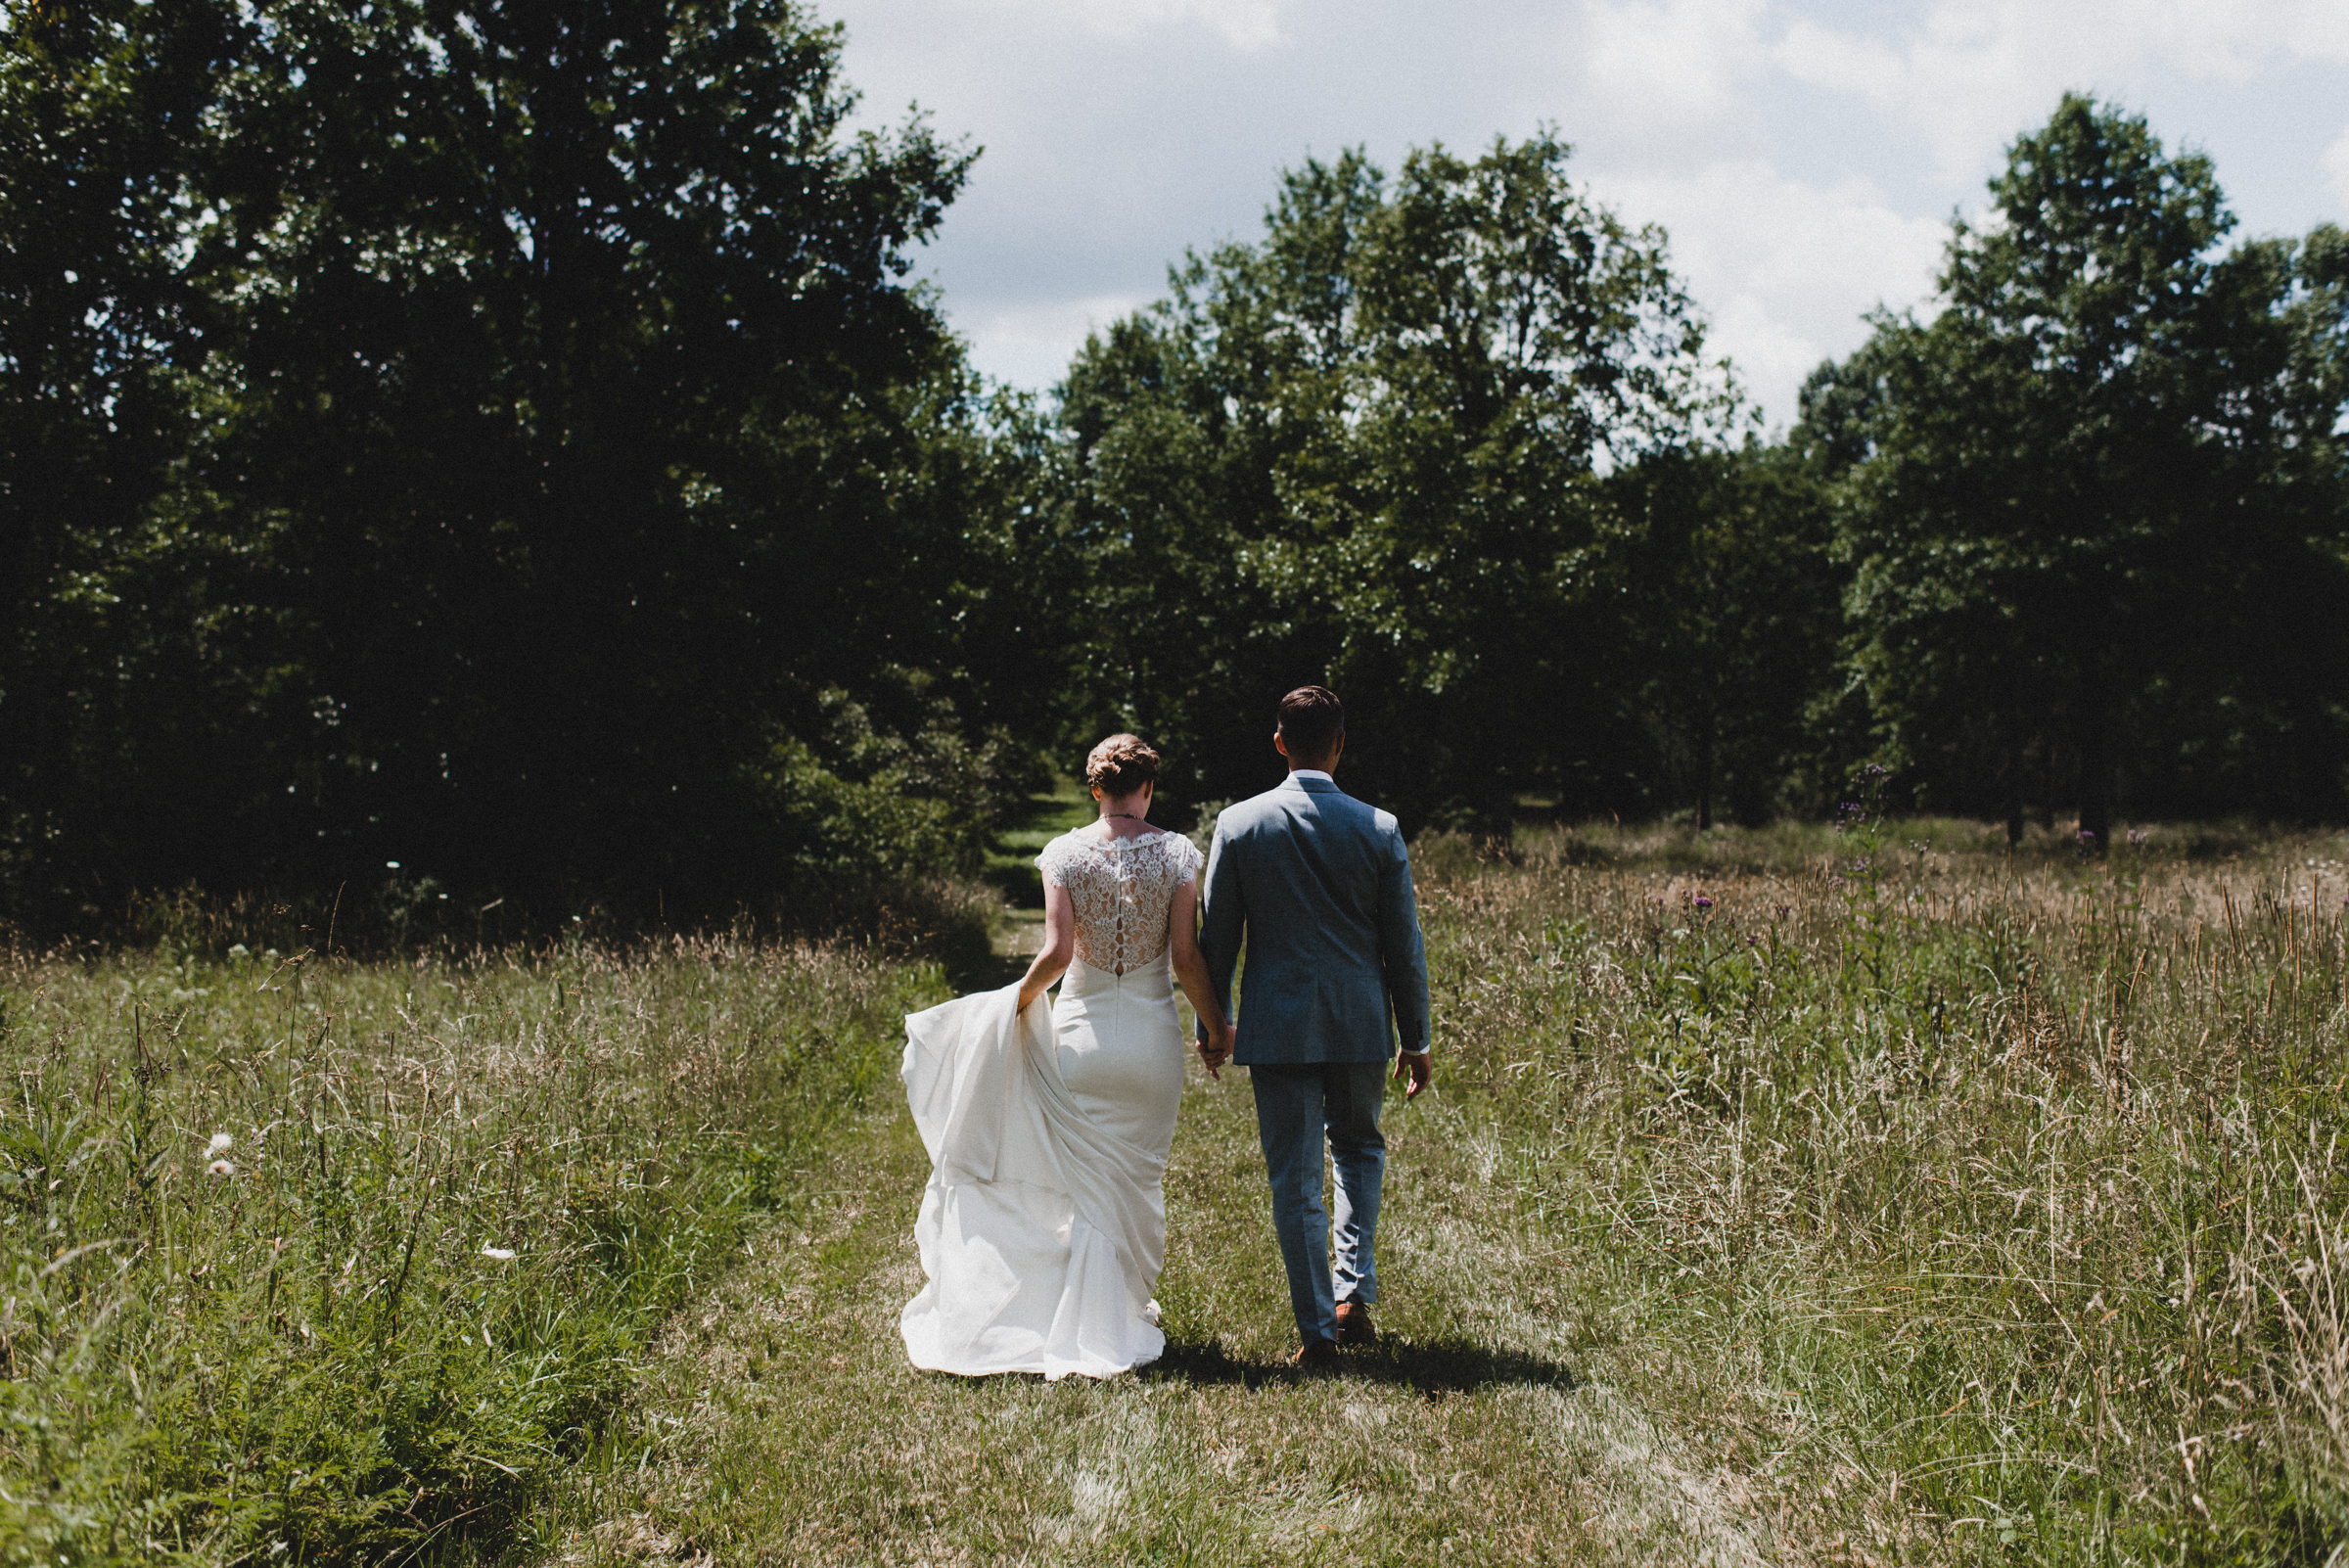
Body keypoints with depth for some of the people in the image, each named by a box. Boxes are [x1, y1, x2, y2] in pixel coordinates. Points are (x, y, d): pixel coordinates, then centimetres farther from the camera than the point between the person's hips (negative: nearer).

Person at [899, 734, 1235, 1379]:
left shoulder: (1064, 853, -4)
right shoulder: (1176, 853, -5)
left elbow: (1057, 952, -12)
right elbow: (1186, 957, -6)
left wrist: (1018, 998, 6)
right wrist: (1215, 1025, 6)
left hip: (1081, 1034, 0)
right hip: (1153, 1037, 0)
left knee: (1088, 1187, 10)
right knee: (1140, 1182, 13)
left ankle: (1089, 1329, 11)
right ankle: (1124, 1319, 19)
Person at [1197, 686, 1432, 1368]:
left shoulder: (1238, 823, -4)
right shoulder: (1379, 828, -4)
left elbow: (1217, 937, 2)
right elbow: (1403, 945, 1)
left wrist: (1210, 1024, 14)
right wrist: (1415, 1039, 11)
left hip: (1276, 1025, -1)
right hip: (1361, 1023, 1)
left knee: (1295, 1180, 5)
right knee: (1359, 1148, 24)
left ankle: (1317, 1332, 7)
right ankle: (1355, 1293, 15)